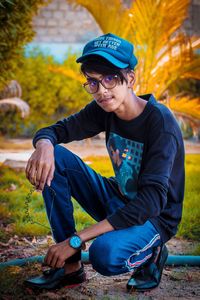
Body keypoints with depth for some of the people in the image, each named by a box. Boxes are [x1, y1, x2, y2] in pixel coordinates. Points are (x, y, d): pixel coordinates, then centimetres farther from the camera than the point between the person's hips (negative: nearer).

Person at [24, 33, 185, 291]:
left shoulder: (161, 121, -26)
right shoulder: (103, 110, -7)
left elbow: (152, 200, -33)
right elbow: (55, 130, 0)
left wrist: (75, 240, -35)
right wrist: (44, 145, -30)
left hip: (154, 218, -6)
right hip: (117, 202, 6)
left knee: (105, 254, -38)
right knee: (55, 157, -13)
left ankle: (151, 253, -1)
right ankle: (71, 267, -9)